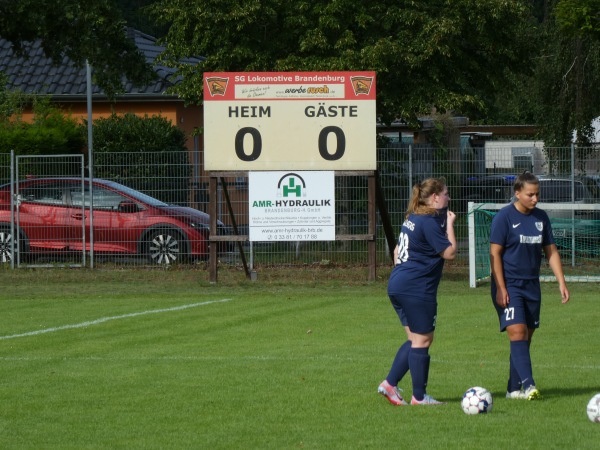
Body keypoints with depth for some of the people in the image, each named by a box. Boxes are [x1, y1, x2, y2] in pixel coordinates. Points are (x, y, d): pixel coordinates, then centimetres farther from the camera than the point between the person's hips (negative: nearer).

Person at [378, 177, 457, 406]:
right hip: (417, 290, -10)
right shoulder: (429, 222, -14)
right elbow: (450, 252, -13)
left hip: (398, 285, 10)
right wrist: (450, 224, -4)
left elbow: (397, 250, 22)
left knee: (415, 339, 16)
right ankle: (419, 396, 4)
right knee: (422, 340, -1)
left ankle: (390, 383, 12)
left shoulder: (412, 218, 15)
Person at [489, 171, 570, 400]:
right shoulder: (504, 217, -9)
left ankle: (514, 388, 12)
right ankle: (528, 384, -25)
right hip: (509, 285, -6)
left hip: (531, 285, 6)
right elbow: (495, 253, -10)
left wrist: (561, 283, 5)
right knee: (517, 332, -17)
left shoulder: (541, 217, 8)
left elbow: (551, 251, 13)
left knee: (526, 337, 6)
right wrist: (500, 288, -16)